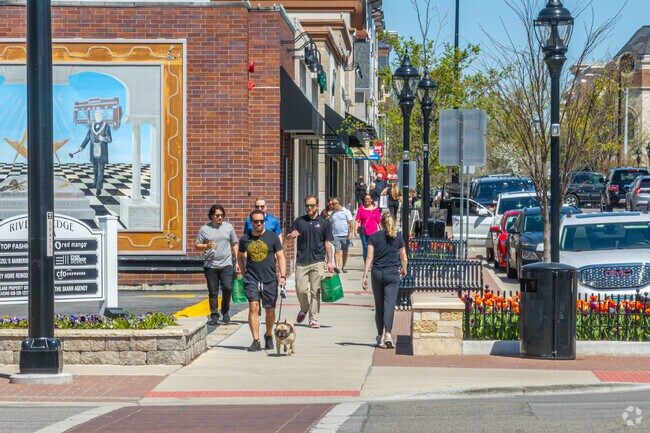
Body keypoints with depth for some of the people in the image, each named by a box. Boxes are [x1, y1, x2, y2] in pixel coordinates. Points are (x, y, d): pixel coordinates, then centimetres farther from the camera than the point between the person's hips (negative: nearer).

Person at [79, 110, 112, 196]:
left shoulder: (106, 127, -5)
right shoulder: (91, 127, 7)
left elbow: (110, 139, -7)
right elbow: (87, 138, 11)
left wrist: (103, 138, -27)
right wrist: (82, 146, 1)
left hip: (102, 153, -4)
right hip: (94, 152, 4)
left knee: (100, 170, -7)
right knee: (95, 169, 16)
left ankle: (99, 188, -6)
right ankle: (96, 183, 35)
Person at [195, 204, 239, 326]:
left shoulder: (228, 227, 9)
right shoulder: (204, 229, 5)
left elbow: (234, 245, 13)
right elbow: (197, 245, 8)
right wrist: (207, 246, -12)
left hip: (226, 264, 0)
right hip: (210, 265, 0)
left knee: (227, 288, -14)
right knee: (213, 292, 4)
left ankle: (225, 311, 7)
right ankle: (214, 316, 14)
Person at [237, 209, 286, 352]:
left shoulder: (272, 237, 1)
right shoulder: (245, 239, 6)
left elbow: (280, 257, 2)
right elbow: (240, 257, 22)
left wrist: (283, 276, -8)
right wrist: (244, 272, 12)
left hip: (269, 280, 0)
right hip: (252, 279, 0)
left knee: (270, 310, 8)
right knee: (253, 308, -12)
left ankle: (268, 335, 33)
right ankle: (256, 341, -12)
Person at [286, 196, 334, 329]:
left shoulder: (324, 223, 6)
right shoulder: (299, 221, 9)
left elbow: (327, 243, 8)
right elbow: (288, 237, 12)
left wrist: (330, 262, 3)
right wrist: (291, 235, -13)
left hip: (317, 262, -1)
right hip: (301, 261, 1)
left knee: (315, 291, -3)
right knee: (301, 289, -1)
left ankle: (313, 319, 3)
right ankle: (304, 309, 28)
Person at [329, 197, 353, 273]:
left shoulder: (346, 212, 2)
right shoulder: (333, 213, 12)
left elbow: (350, 223, -1)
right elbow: (330, 224, 17)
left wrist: (350, 233, -10)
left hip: (345, 235, -1)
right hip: (335, 235, 1)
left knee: (345, 252, 7)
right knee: (337, 251, -12)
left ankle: (343, 267, 19)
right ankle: (336, 267, -21)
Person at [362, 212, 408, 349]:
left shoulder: (374, 237, 2)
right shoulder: (398, 237, 4)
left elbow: (369, 257, -4)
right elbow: (404, 259, 10)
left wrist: (365, 276, -3)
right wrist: (404, 270, 30)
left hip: (377, 273, 1)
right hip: (392, 273, -1)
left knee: (379, 306, 10)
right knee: (389, 305, -5)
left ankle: (380, 335, 19)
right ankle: (388, 333, -22)